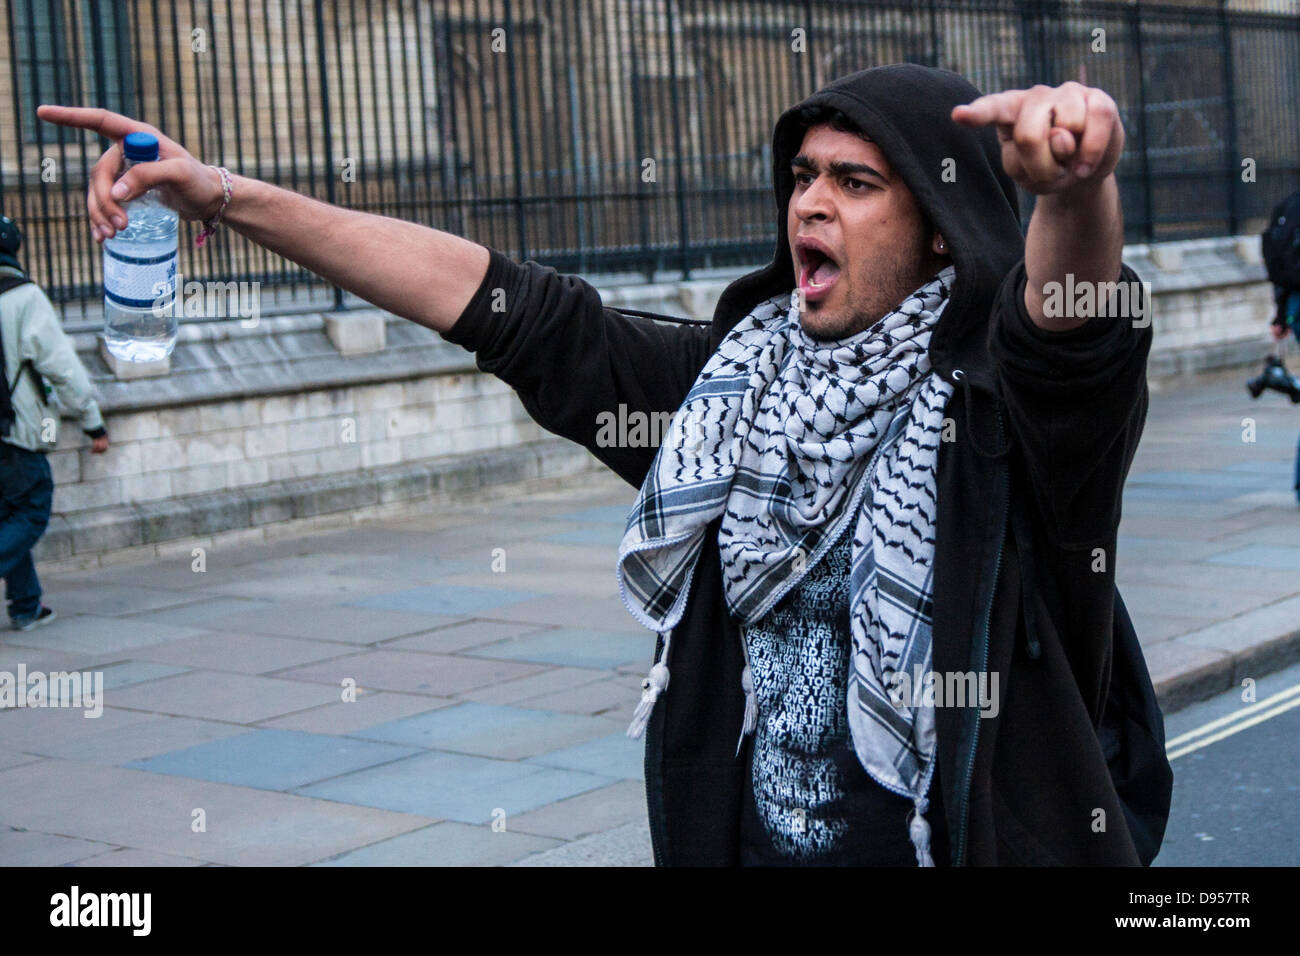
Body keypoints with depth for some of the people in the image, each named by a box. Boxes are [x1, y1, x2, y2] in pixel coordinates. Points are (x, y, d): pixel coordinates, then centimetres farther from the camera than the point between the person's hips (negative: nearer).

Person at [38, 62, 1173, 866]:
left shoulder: (997, 392, -12)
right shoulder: (733, 382, 3)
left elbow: (1068, 310, -34)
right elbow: (513, 309, -1)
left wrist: (1077, 186, -59)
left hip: (975, 841, -4)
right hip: (745, 839, 5)